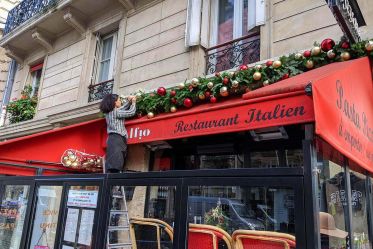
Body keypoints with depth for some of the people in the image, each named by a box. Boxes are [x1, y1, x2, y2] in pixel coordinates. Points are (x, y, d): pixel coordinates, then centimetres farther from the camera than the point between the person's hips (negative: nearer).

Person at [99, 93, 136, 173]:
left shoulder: (109, 112, 20)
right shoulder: (115, 112, -7)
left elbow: (122, 108, 34)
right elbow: (131, 112, -4)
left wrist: (128, 100, 31)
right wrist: (133, 102, 12)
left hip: (113, 139, 9)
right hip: (117, 139, -9)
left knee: (111, 168, 2)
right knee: (114, 168, -19)